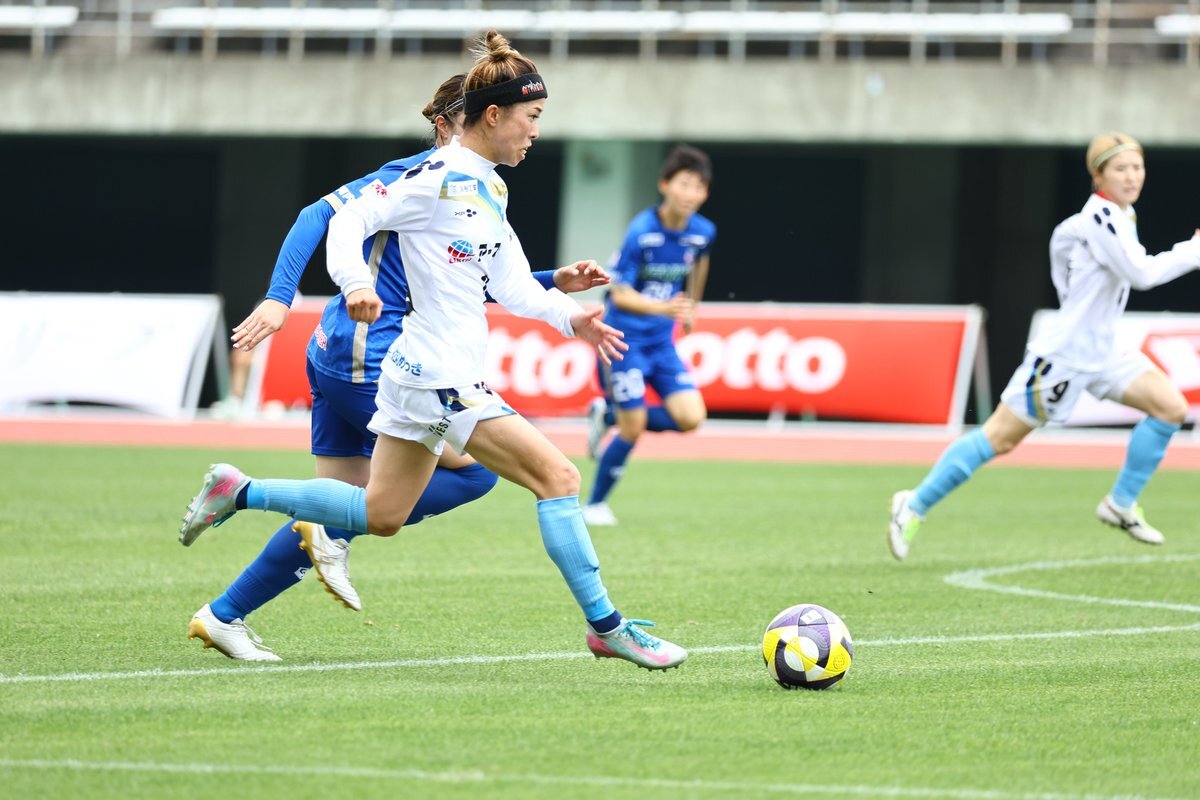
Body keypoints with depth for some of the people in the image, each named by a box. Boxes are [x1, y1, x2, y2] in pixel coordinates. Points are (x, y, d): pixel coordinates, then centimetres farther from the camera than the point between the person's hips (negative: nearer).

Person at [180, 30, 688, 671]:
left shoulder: (491, 187, 15)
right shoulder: (440, 177, -14)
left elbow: (510, 284, 18)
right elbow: (349, 219, -15)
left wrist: (569, 316, 6)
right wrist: (356, 282, -31)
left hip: (420, 376, 10)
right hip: (442, 377, -10)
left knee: (381, 516, 17)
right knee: (557, 476, -11)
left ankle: (237, 492, 23)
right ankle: (606, 627, -6)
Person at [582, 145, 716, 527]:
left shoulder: (703, 232, -3)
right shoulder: (641, 232, -20)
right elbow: (620, 294, -21)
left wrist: (690, 307, 31)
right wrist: (664, 308, -37)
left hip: (662, 341, 6)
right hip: (625, 338, -6)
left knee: (690, 417, -9)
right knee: (632, 431, -7)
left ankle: (608, 414, 14)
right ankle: (595, 505, 14)